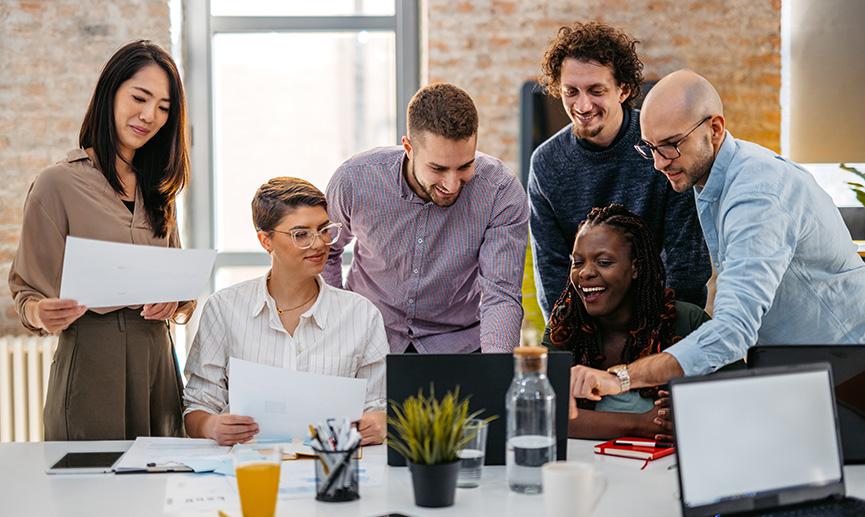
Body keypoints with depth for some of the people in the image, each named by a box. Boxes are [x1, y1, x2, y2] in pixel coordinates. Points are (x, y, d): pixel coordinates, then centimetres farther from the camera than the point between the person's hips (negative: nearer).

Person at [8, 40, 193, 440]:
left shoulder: (157, 187, 14)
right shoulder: (58, 185, -6)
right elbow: (29, 291, -5)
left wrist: (175, 299, -6)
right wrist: (42, 315, -26)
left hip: (158, 360, 6)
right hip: (91, 365, -5)